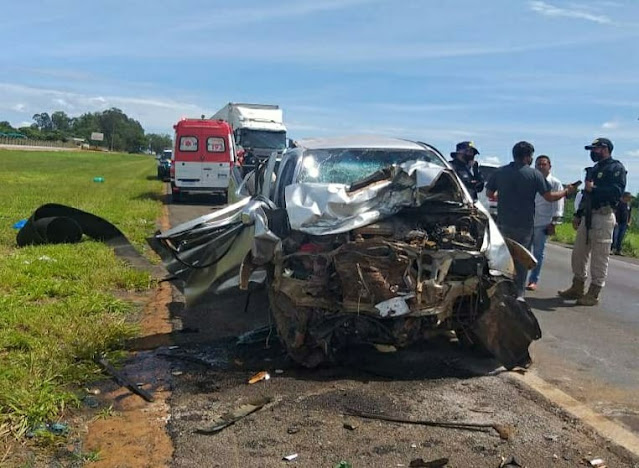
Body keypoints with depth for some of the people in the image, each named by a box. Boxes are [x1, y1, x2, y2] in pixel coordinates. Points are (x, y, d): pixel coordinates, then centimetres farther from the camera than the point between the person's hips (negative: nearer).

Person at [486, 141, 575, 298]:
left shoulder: (500, 172, 2)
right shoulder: (534, 174, -6)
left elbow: (489, 193, 9)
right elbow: (549, 197, -4)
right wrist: (567, 191, 12)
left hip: (503, 222, 3)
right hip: (524, 225, -3)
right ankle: (519, 293, 9)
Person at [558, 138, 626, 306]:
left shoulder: (616, 168, -4)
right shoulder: (593, 169, 21)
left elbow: (617, 191, -18)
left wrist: (594, 189, -17)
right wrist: (578, 215, 20)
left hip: (603, 217, -8)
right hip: (587, 216, 8)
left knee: (599, 257, -4)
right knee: (578, 253, 11)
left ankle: (593, 294, 1)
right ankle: (577, 288, 22)